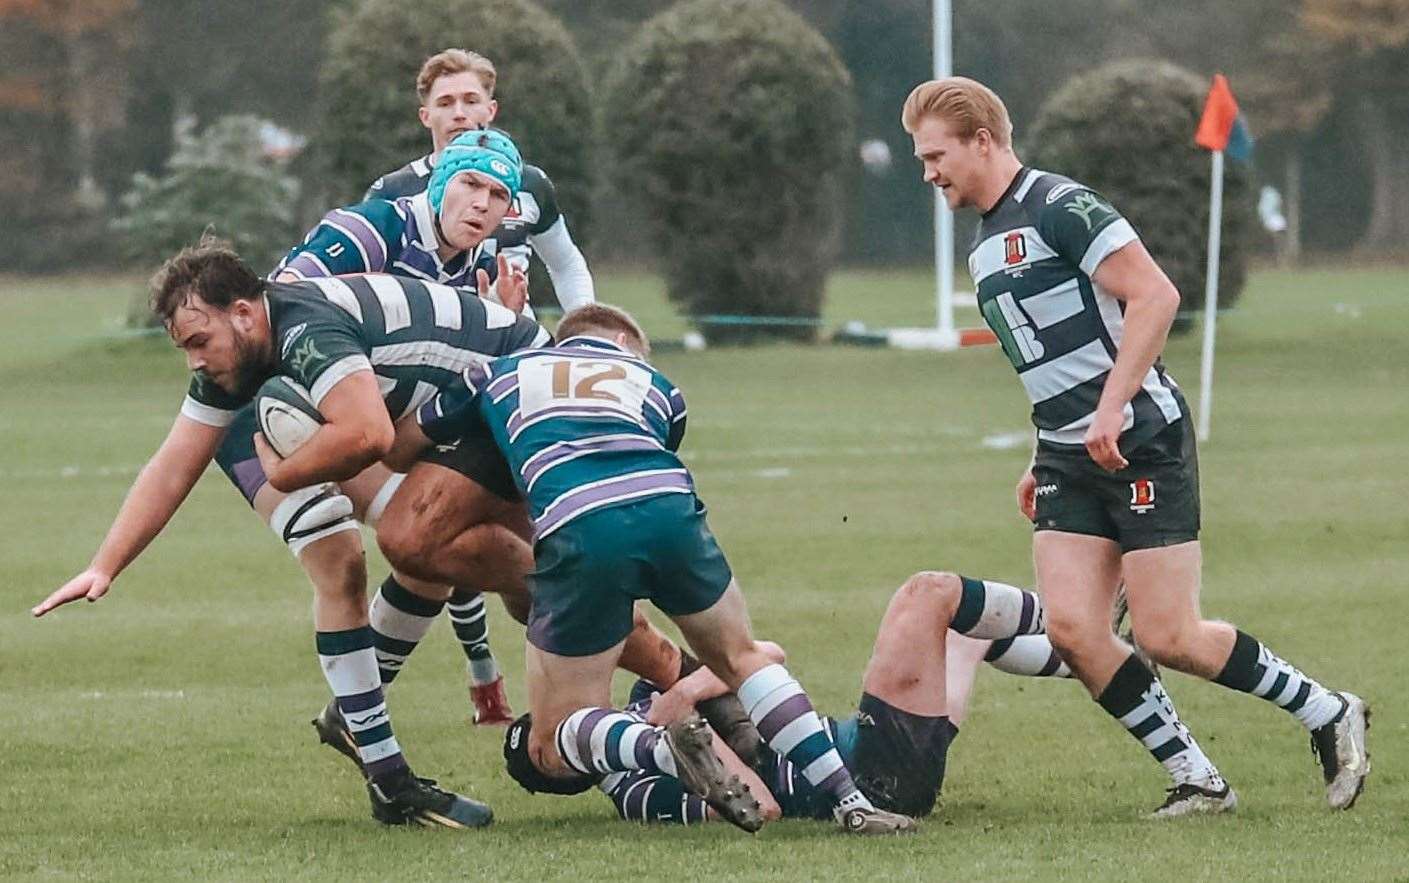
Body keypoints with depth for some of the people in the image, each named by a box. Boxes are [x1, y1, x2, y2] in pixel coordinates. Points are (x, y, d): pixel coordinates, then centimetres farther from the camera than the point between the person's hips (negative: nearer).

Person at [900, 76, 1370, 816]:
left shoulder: (1060, 206, -12)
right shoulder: (986, 245, 17)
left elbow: (1155, 294, -20)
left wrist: (1110, 409, -24)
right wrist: (1041, 460, 23)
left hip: (1140, 443, -9)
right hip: (1070, 457, 9)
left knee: (1168, 636, -9)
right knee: (1072, 628, -8)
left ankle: (1331, 716, 11)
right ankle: (1197, 780, 1)